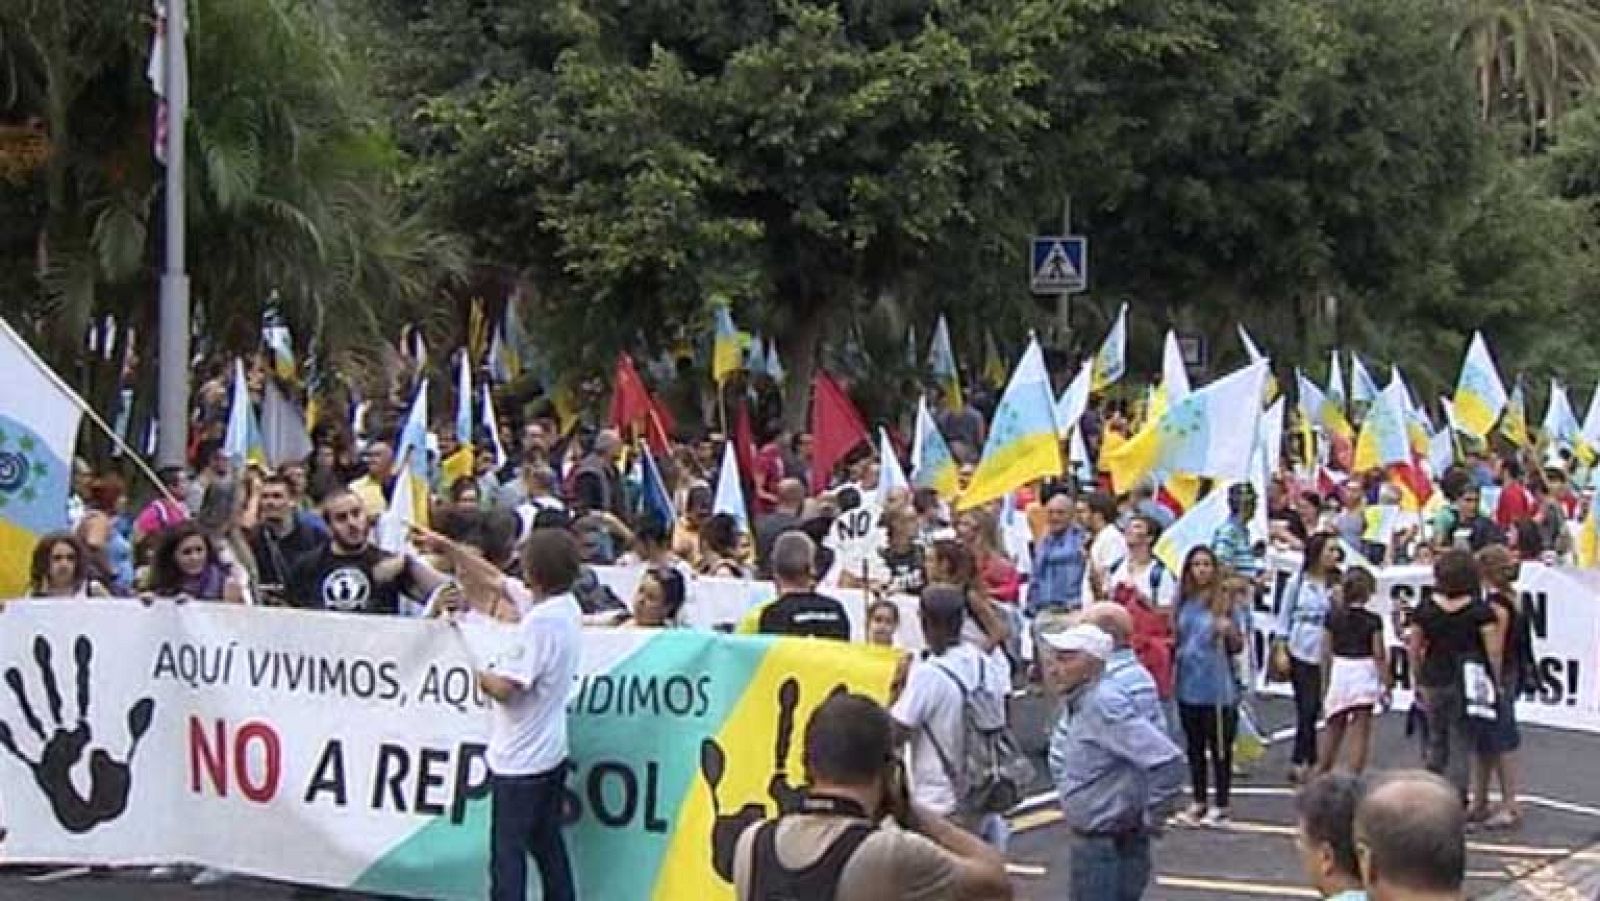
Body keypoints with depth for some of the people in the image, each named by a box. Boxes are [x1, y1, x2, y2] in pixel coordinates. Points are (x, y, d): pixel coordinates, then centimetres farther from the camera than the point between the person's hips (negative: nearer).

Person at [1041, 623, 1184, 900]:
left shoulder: (1104, 704, -23)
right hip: (1087, 842, 10)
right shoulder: (1075, 702, 5)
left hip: (1113, 844, -10)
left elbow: (1168, 762, -29)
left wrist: (1145, 819, -19)